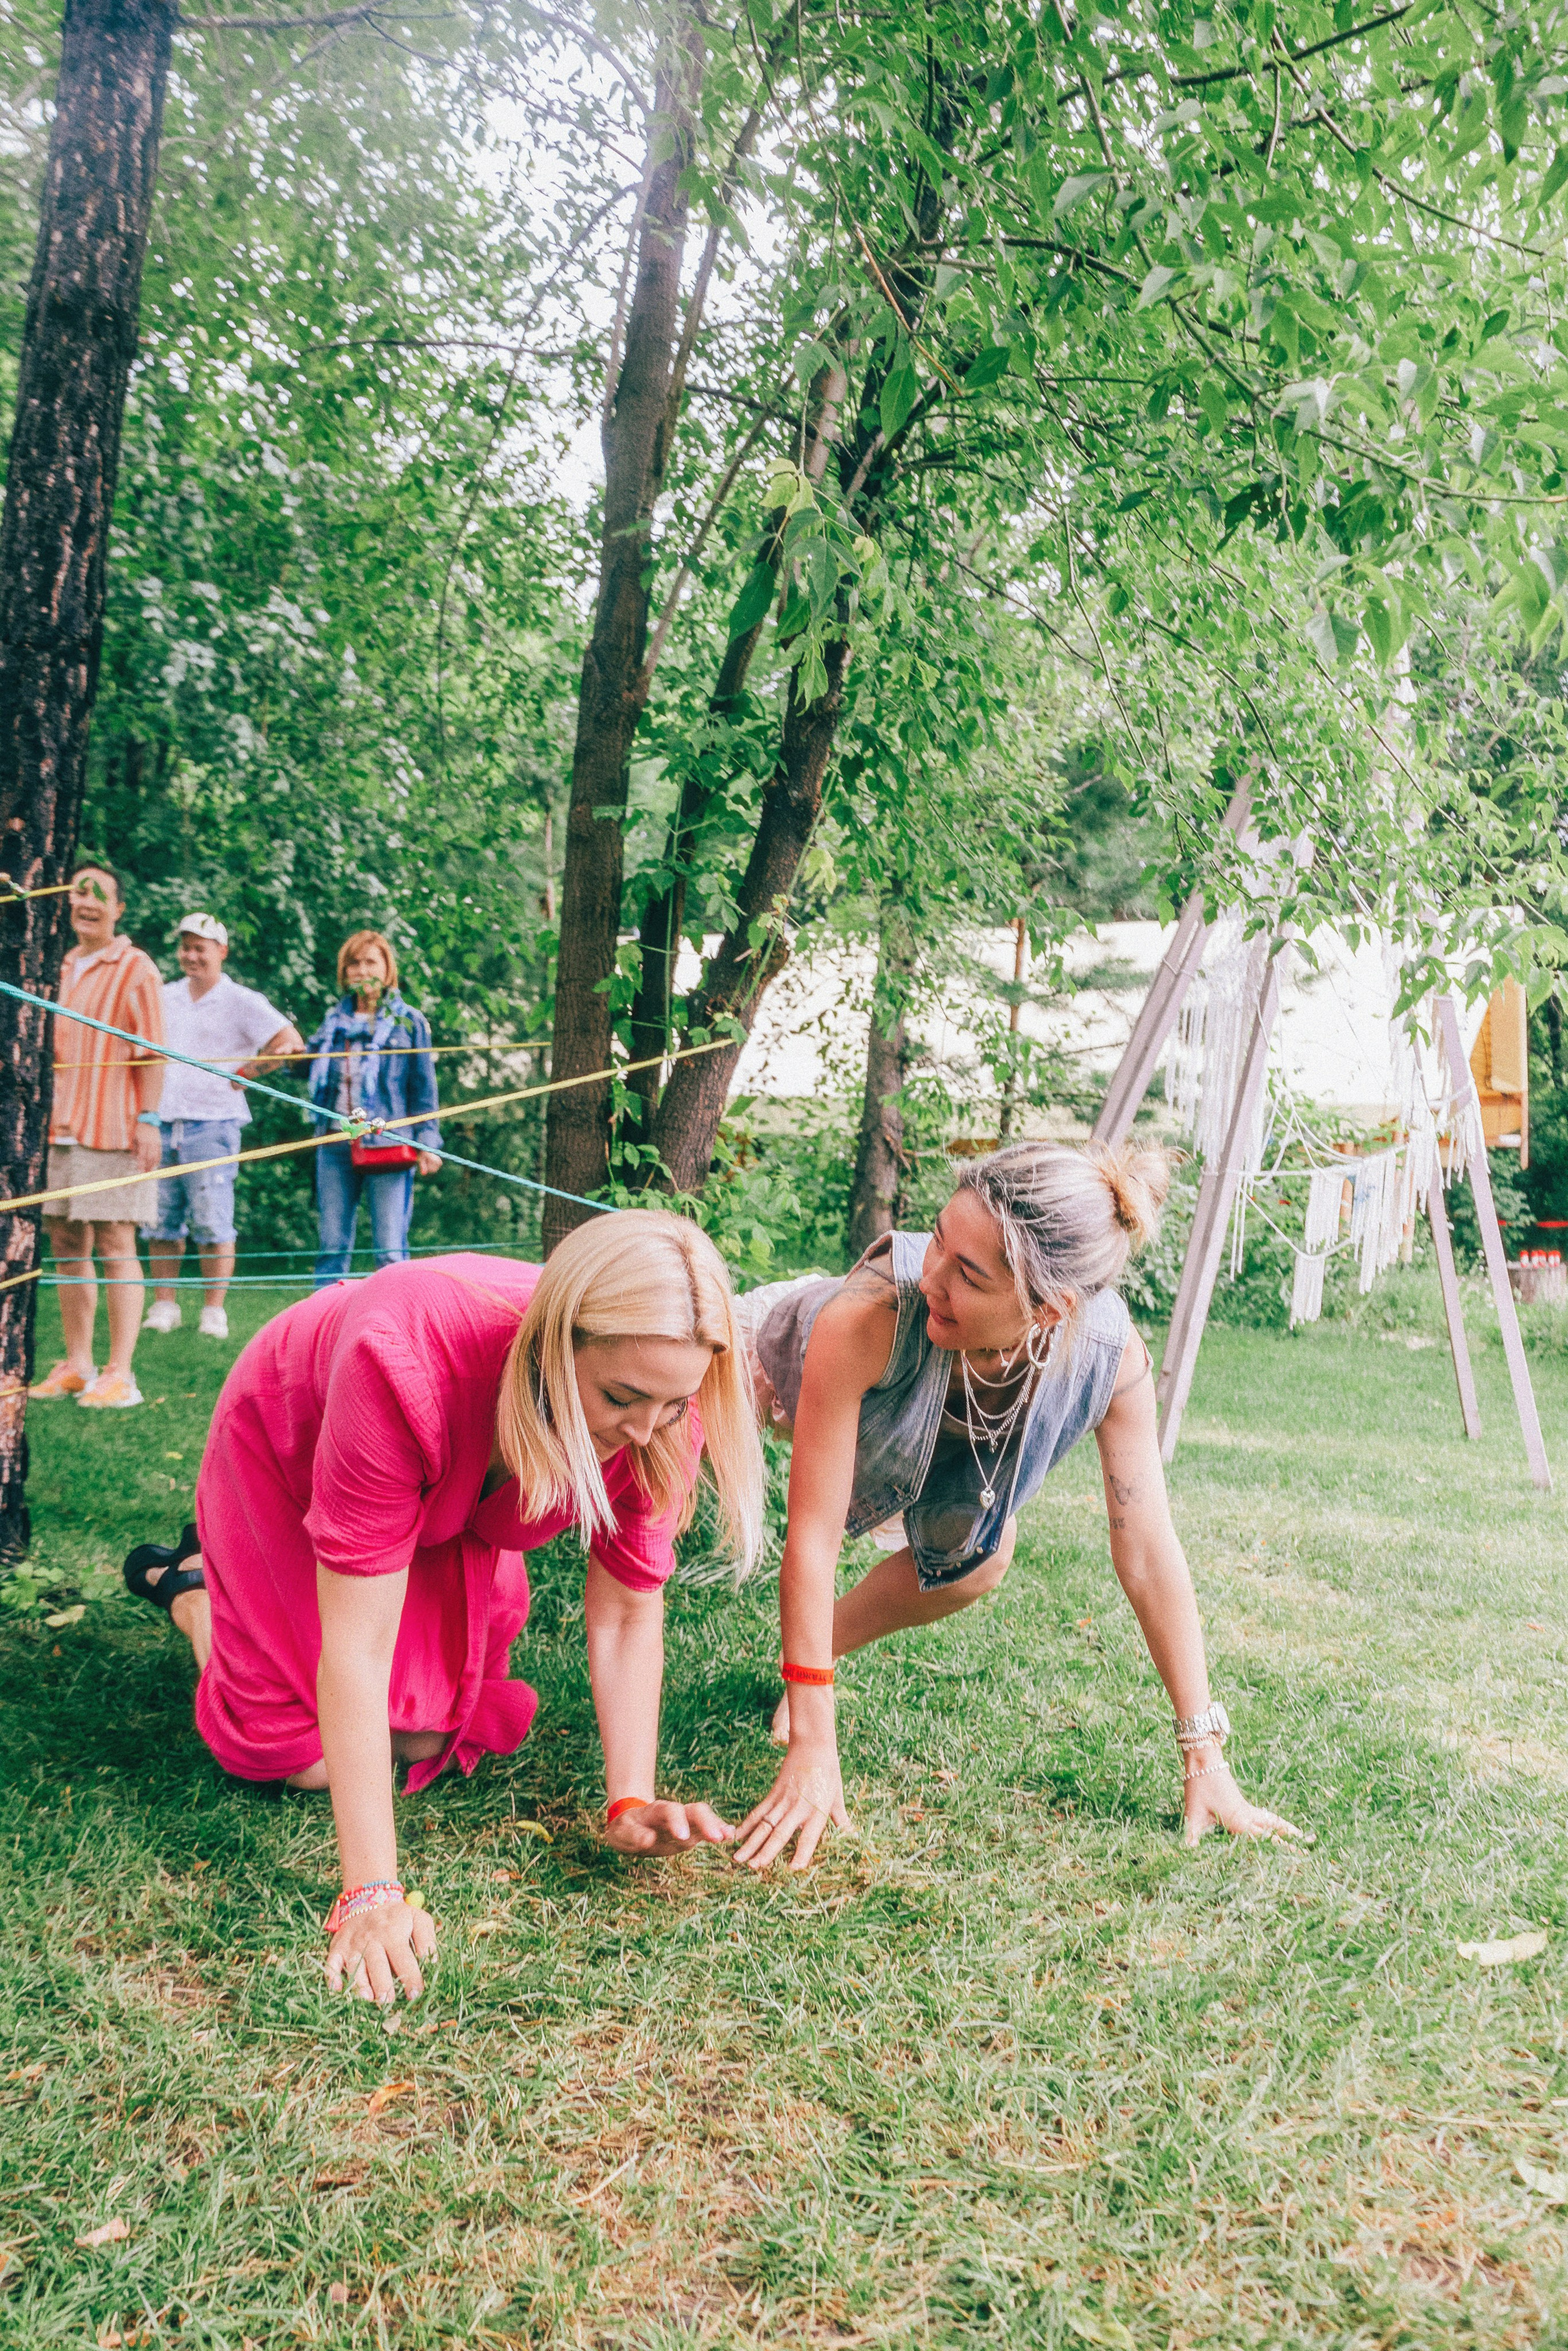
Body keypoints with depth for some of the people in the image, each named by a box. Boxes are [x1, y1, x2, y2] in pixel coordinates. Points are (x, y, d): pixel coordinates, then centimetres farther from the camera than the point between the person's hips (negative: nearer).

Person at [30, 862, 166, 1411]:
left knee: (114, 1244, -6)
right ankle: (76, 1365, 17)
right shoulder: (62, 969, 17)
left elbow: (152, 1050, -8)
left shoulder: (135, 969, -3)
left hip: (113, 1128, -7)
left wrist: (148, 1118, -16)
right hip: (60, 1128, 7)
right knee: (66, 1244, 9)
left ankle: (120, 1374, -4)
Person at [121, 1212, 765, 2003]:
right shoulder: (405, 1367, -47)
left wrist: (631, 1805, -31)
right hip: (288, 1453, -4)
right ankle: (187, 1585, 27)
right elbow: (359, 1646, -43)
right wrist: (372, 1893, -42)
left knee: (429, 1738, 6)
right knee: (305, 1758, -3)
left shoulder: (662, 1409, -33)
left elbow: (626, 1615, -22)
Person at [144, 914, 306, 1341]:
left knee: (213, 1223, -4)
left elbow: (292, 1042, -7)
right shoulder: (164, 997, 14)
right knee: (160, 1222, 5)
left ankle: (214, 1312, 2)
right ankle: (164, 1306, 13)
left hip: (212, 1125, -5)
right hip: (162, 1124, 5)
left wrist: (245, 1072, -4)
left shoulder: (241, 1001, 0)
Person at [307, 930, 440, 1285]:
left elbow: (424, 1088, 2)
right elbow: (315, 1071, 23)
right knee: (332, 1245, 7)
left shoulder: (408, 1022, 3)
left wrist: (427, 1142, -6)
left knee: (390, 1249, -3)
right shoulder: (335, 1020, 14)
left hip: (388, 1145, -4)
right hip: (336, 1146, 4)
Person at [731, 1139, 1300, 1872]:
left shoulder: (1113, 1358, -37)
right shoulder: (869, 1315, -47)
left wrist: (1204, 1757, -24)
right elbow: (813, 1538, -40)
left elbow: (1148, 1555, -26)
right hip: (781, 1353, -2)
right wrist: (811, 1749, -38)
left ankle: (817, 1649, 14)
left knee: (976, 1562, -11)